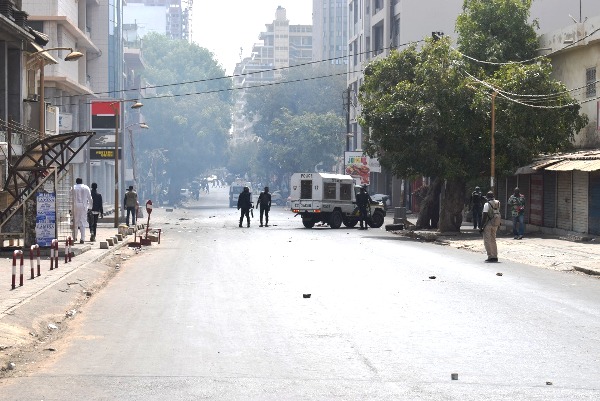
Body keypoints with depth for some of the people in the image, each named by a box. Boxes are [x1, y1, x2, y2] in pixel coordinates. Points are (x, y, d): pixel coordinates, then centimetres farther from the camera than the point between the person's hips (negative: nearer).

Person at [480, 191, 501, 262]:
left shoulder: (487, 204, -13)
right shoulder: (497, 203, 6)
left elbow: (485, 216, -16)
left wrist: (481, 226, -14)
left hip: (488, 224, -7)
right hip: (495, 224, 7)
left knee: (487, 240, -1)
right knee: (493, 240, 15)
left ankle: (490, 256, -8)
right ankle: (495, 256, 14)